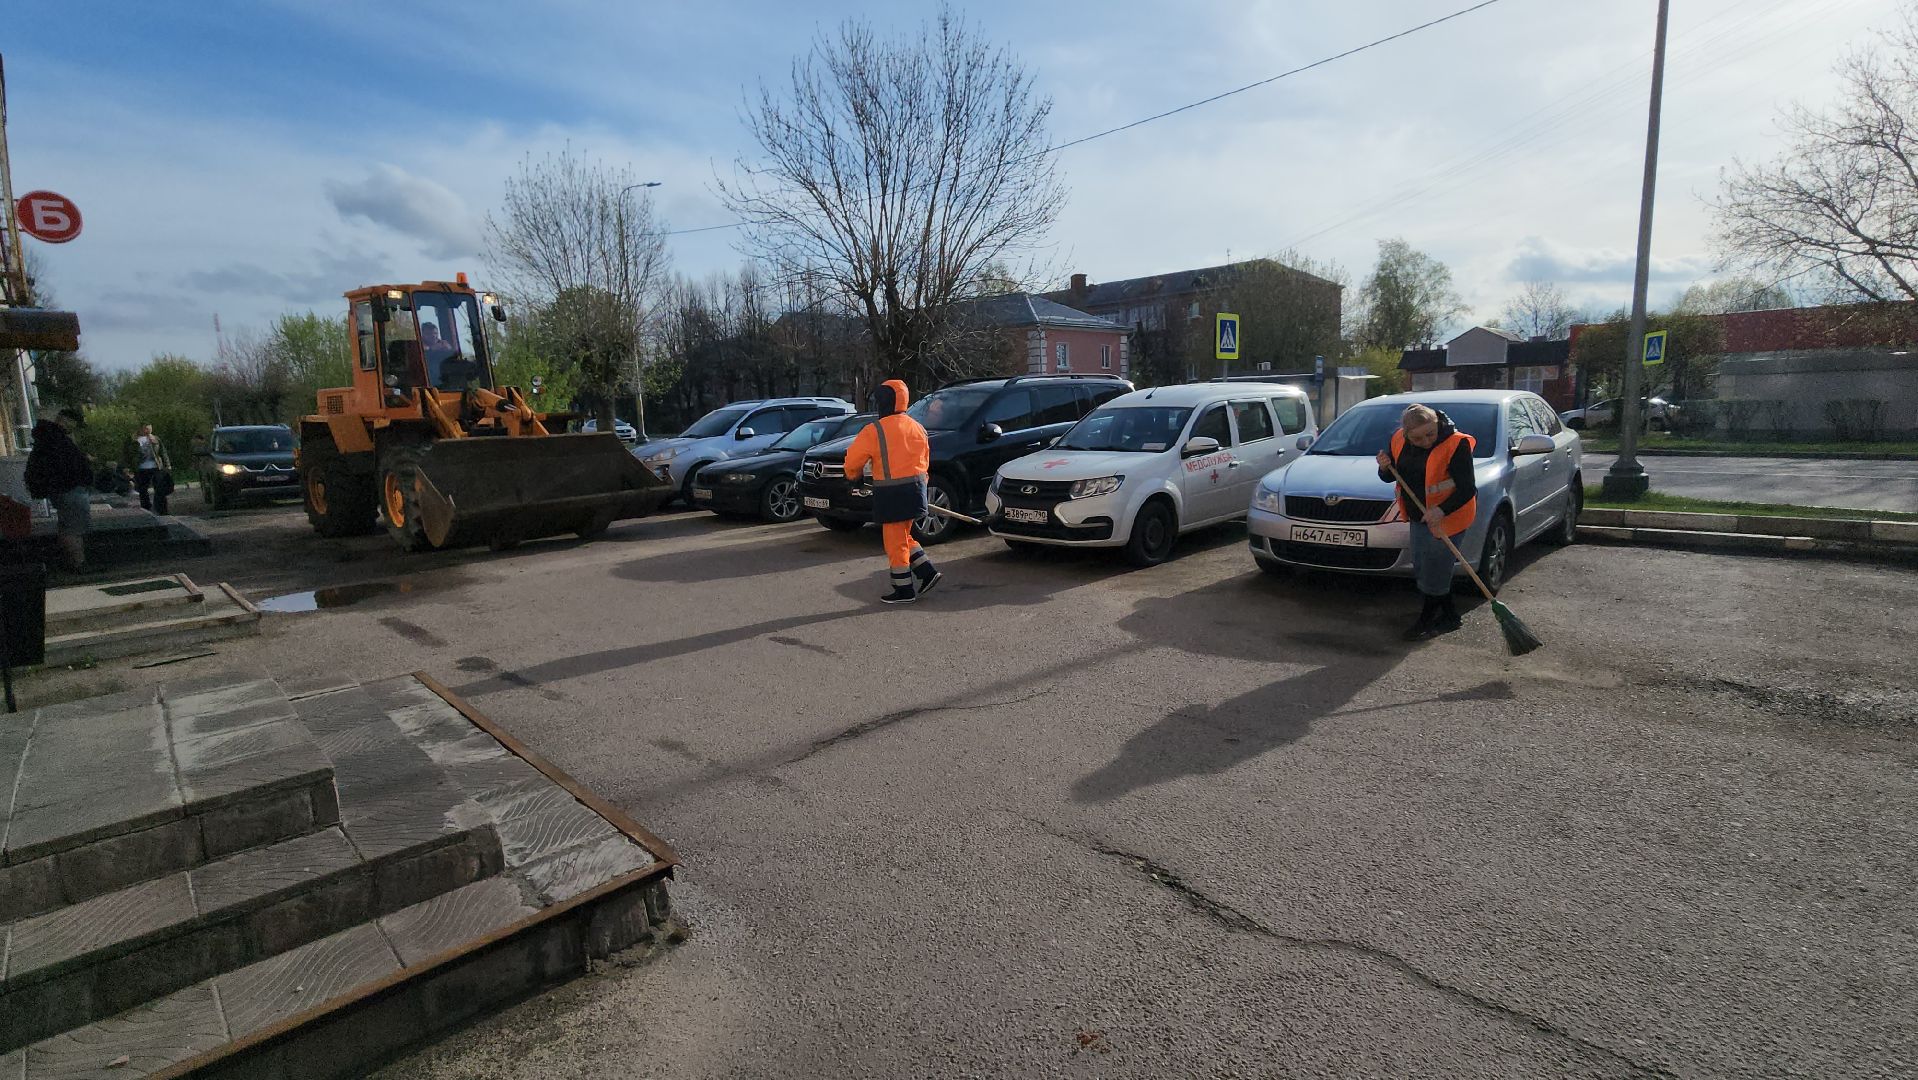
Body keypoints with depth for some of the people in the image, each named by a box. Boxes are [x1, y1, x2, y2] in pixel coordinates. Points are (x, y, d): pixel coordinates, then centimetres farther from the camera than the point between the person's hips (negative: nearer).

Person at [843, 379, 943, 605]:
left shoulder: (874, 431, -13)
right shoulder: (916, 427, 9)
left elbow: (853, 459, -7)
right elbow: (925, 459, 17)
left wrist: (853, 475, 14)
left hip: (892, 493, -7)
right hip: (915, 487, 7)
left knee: (895, 541, 3)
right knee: (903, 536, 22)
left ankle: (904, 590, 10)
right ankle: (927, 573, 17)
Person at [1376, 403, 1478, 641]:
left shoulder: (1456, 444, -22)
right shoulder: (1399, 441, -5)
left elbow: (1467, 489, -23)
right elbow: (1390, 477, 8)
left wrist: (1441, 511, -37)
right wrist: (1385, 468, -16)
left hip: (1447, 517, -7)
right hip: (1419, 516, 7)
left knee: (1433, 572, -1)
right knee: (1421, 570, 16)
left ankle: (1427, 620, 16)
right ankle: (1448, 616, 33)